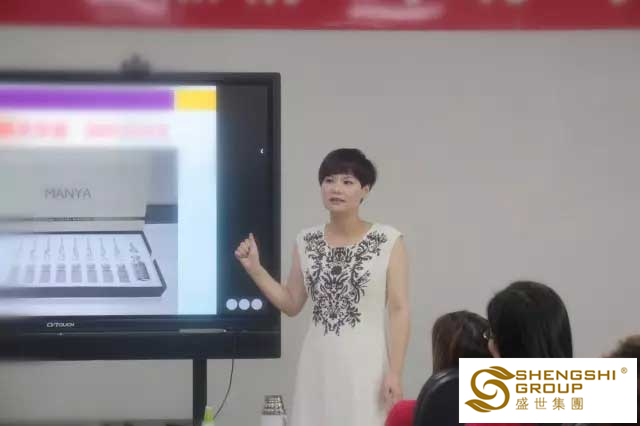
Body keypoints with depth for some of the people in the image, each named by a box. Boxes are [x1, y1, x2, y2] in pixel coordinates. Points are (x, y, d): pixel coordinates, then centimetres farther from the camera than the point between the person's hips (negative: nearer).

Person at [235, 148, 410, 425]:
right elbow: (292, 304, 14)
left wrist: (395, 372, -10)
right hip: (318, 365, 4)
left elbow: (399, 310, -5)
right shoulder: (306, 242, 7)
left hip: (365, 364, -4)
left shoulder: (389, 241, -4)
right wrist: (254, 268, 3)